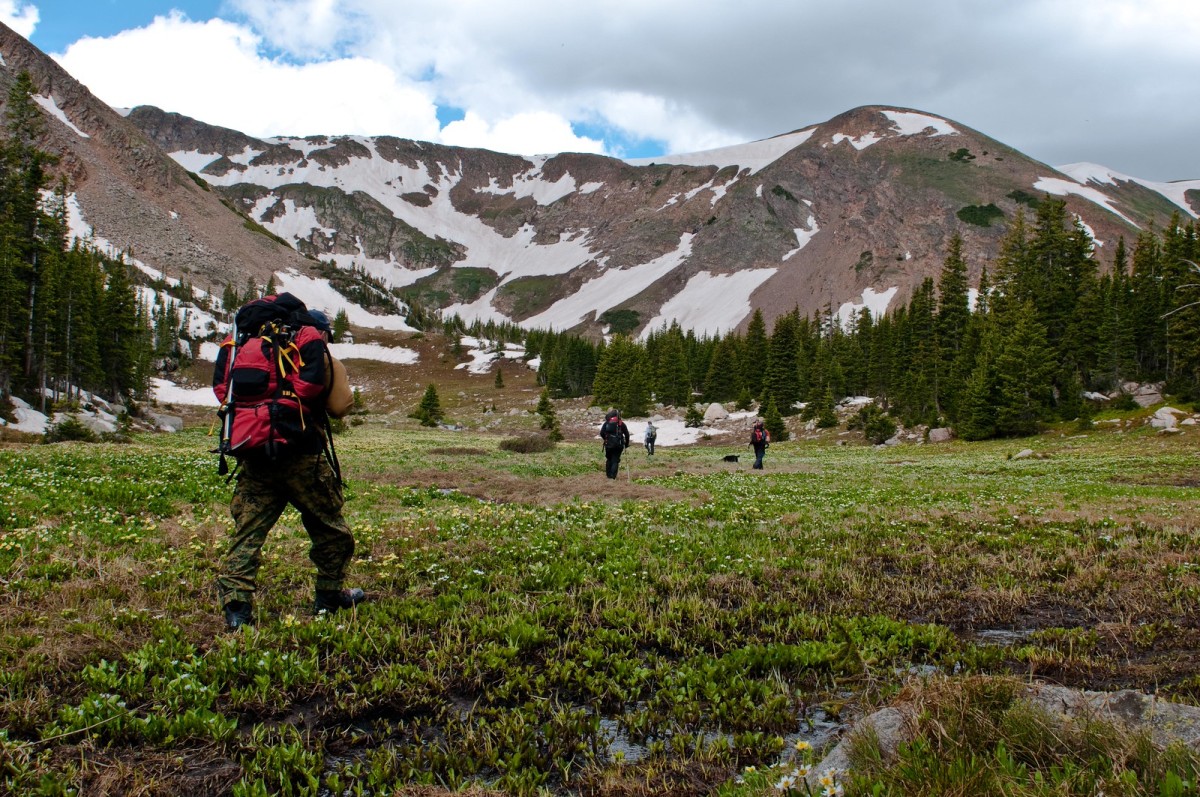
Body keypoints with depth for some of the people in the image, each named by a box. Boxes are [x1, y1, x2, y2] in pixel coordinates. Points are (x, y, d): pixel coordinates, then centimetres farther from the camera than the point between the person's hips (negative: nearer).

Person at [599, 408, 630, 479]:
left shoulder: (606, 423, 4)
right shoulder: (621, 423, 2)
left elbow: (602, 433, 0)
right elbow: (627, 434, 0)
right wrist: (626, 444, 13)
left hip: (608, 444, 2)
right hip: (618, 445, -1)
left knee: (609, 459, 18)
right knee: (615, 460, 3)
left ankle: (609, 474, 20)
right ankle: (613, 475, -8)